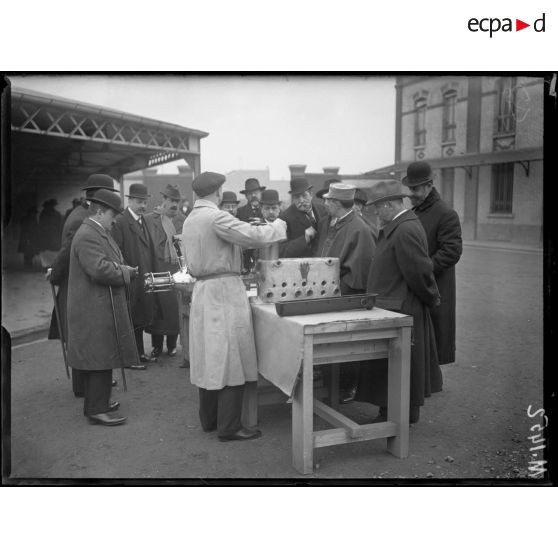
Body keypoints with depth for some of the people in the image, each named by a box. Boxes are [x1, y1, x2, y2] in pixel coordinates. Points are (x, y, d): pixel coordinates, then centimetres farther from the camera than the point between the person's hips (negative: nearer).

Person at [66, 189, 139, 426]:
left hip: (101, 309, 11)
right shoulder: (87, 236, -17)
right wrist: (126, 272, -14)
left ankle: (96, 402, 27)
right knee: (101, 359, -5)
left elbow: (110, 263, 20)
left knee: (100, 359, 17)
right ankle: (97, 409, 3)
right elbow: (99, 269, -27)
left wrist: (123, 268, 0)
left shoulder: (99, 233, 17)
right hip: (94, 311, -11)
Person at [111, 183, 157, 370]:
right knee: (130, 321, 1)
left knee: (141, 318, 17)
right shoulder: (120, 222, -13)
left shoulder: (144, 221, 13)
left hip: (144, 280, 8)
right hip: (130, 281, -8)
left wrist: (151, 274, 12)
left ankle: (139, 353, 29)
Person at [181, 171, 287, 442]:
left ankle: (209, 419, 26)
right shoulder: (217, 218, -16)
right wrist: (278, 226, -4)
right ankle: (229, 427, 3)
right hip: (225, 291, -9)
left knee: (210, 358, 16)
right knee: (230, 359, -2)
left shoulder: (189, 220, 13)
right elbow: (253, 236, -21)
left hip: (202, 291, 9)